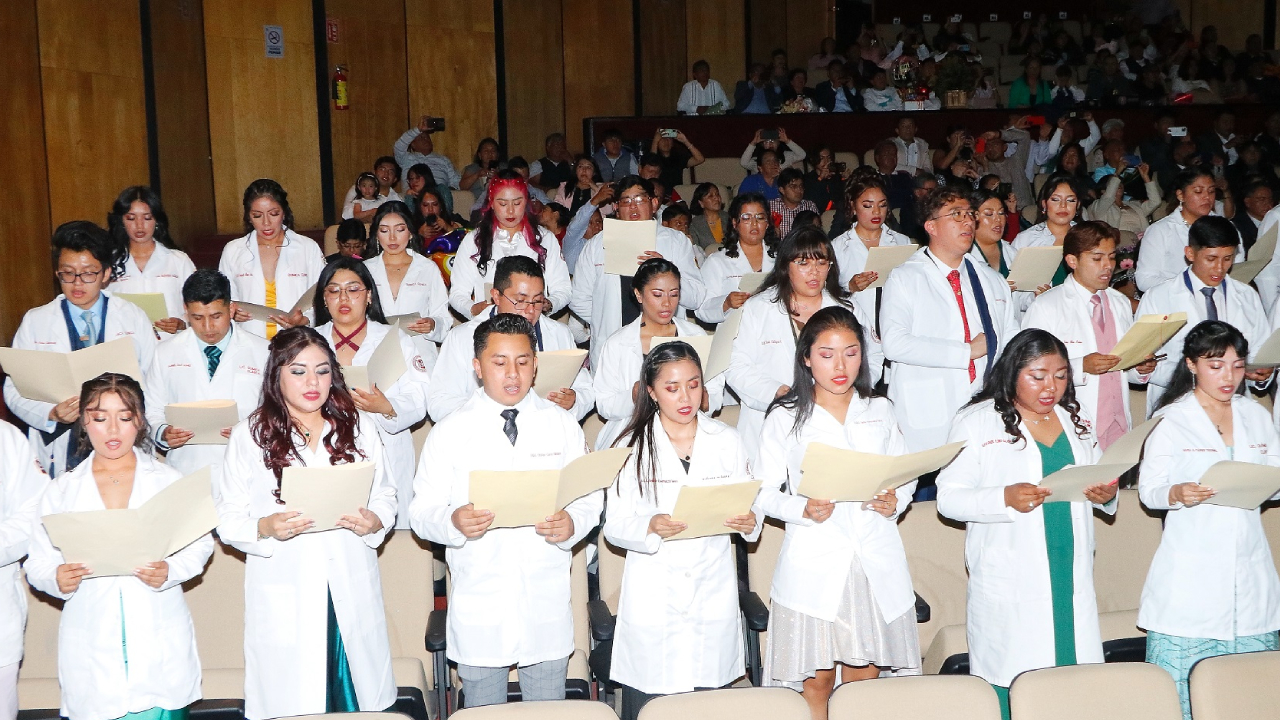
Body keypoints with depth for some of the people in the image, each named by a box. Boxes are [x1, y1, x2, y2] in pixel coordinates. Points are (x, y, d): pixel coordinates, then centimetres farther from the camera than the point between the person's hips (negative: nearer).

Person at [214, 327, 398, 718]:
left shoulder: (359, 426, 9)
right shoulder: (249, 436, 1)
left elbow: (386, 495, 10)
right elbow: (227, 519, -2)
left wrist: (374, 522, -12)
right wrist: (267, 528, -21)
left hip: (351, 593, 2)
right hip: (285, 596, -2)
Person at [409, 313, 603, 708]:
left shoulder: (562, 425, 4)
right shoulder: (450, 432, 0)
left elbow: (591, 496, 2)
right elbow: (422, 512, -3)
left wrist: (572, 523, -21)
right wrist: (453, 522, -25)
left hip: (547, 604, 1)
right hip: (479, 606, -1)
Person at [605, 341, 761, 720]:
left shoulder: (727, 440, 6)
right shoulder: (632, 447, 0)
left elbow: (750, 505, 6)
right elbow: (614, 526, -4)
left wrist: (749, 522, -17)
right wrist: (651, 527, -23)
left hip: (714, 592, 2)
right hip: (652, 598, -1)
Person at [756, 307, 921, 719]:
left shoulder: (880, 411, 12)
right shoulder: (785, 418, 2)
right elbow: (764, 492, -1)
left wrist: (897, 502, -6)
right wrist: (802, 510, -19)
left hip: (876, 562, 3)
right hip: (814, 565, -2)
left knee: (864, 680, 8)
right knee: (816, 685, 1)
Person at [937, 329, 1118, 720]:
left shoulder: (1076, 421, 15)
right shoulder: (976, 422, -2)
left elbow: (1095, 481, 24)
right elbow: (949, 498, -7)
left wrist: (1106, 493, 1)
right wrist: (1005, 498, -23)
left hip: (1070, 580, 5)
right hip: (1009, 582, -5)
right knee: (1009, 687, -4)